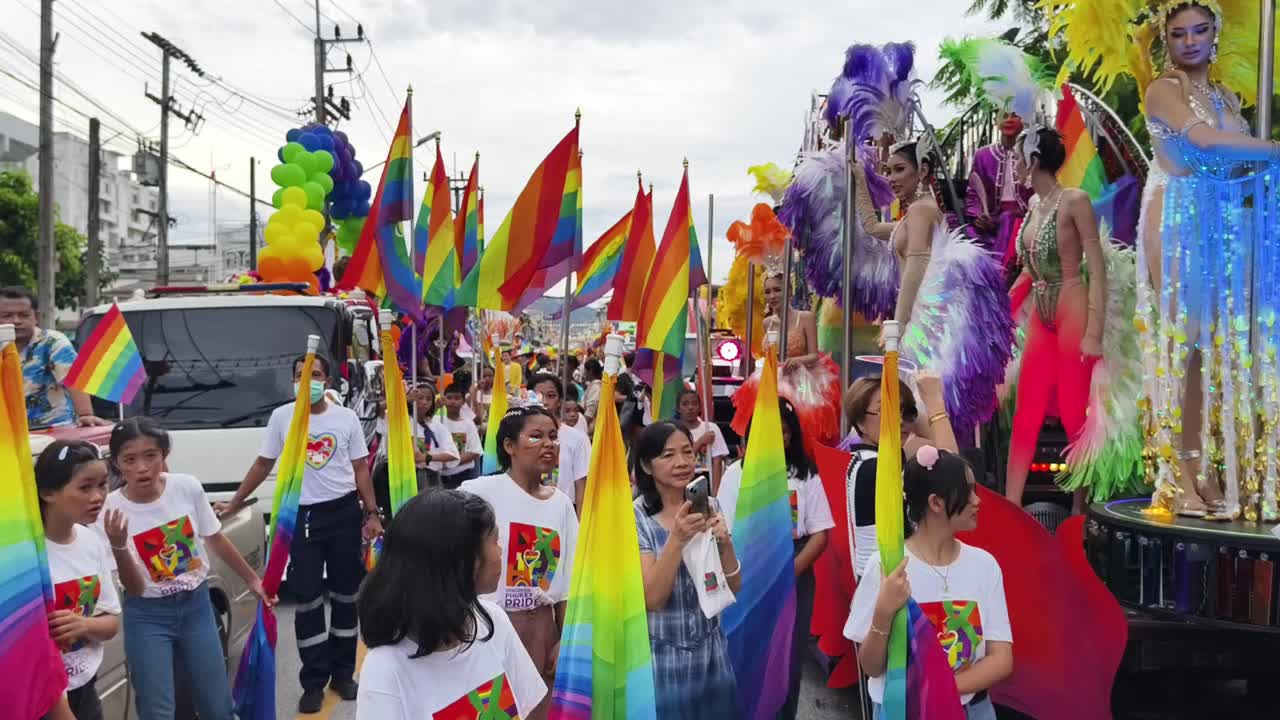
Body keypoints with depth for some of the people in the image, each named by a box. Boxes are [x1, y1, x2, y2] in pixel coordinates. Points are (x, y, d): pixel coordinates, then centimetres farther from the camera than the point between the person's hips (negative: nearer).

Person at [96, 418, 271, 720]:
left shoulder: (188, 488, -12)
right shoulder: (110, 510, -17)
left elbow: (216, 540, 6)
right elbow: (135, 589, -15)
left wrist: (252, 579, 14)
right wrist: (118, 546, -31)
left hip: (197, 605, 2)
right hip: (148, 617, -2)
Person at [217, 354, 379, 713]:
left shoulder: (346, 418, 1)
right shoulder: (281, 417, 0)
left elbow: (360, 469, 4)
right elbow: (263, 464, 7)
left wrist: (371, 513, -2)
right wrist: (234, 503, 5)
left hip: (344, 512, 1)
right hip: (302, 515, -1)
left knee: (345, 595, 9)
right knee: (308, 599, 1)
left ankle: (342, 673, 23)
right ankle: (314, 681, 13)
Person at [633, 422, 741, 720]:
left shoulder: (709, 506, 0)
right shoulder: (634, 518, -12)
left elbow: (734, 587, 1)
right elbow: (653, 599, -18)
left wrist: (725, 543, -17)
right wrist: (677, 538, -30)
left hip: (712, 648, 4)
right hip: (662, 654, -4)